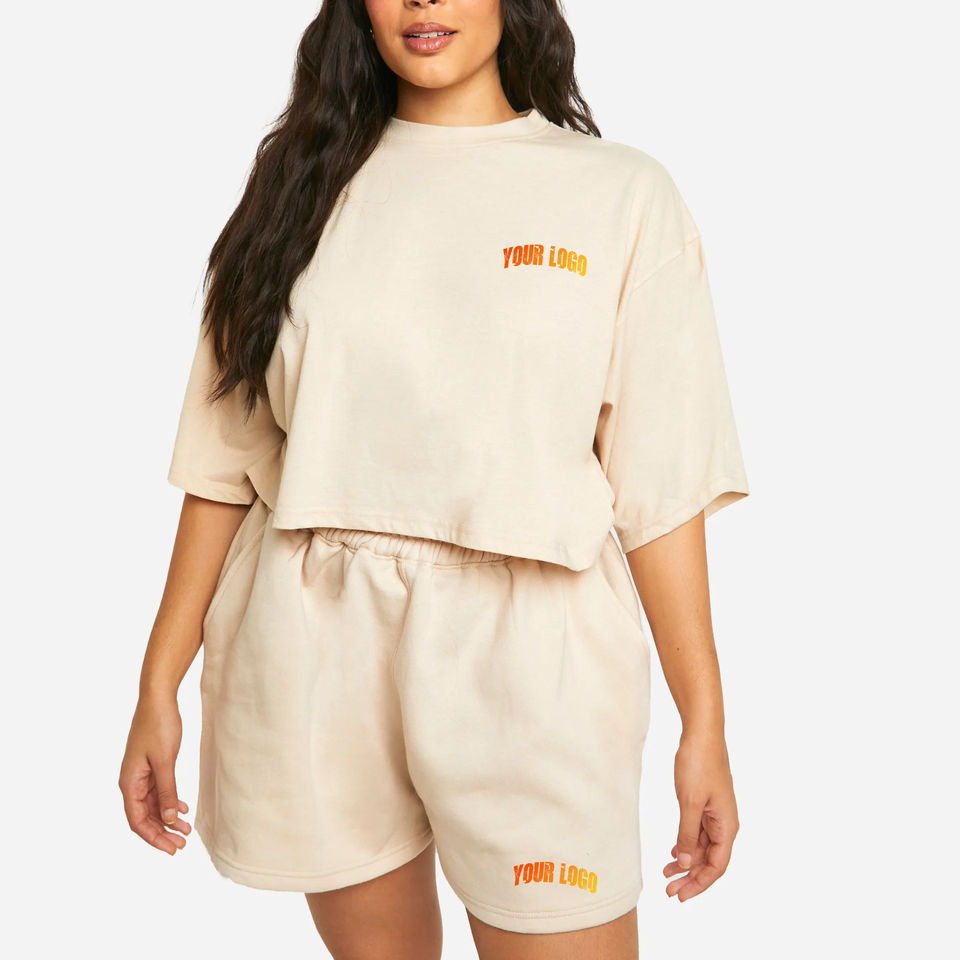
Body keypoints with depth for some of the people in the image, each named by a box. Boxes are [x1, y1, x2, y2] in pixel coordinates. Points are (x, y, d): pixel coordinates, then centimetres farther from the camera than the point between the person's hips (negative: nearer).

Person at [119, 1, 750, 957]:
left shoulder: (620, 193, 1)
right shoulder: (304, 184, 8)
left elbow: (661, 485, -2)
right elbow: (225, 457, 7)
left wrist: (704, 724, -4)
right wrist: (158, 685, 5)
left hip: (526, 650, -2)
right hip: (312, 651, 3)